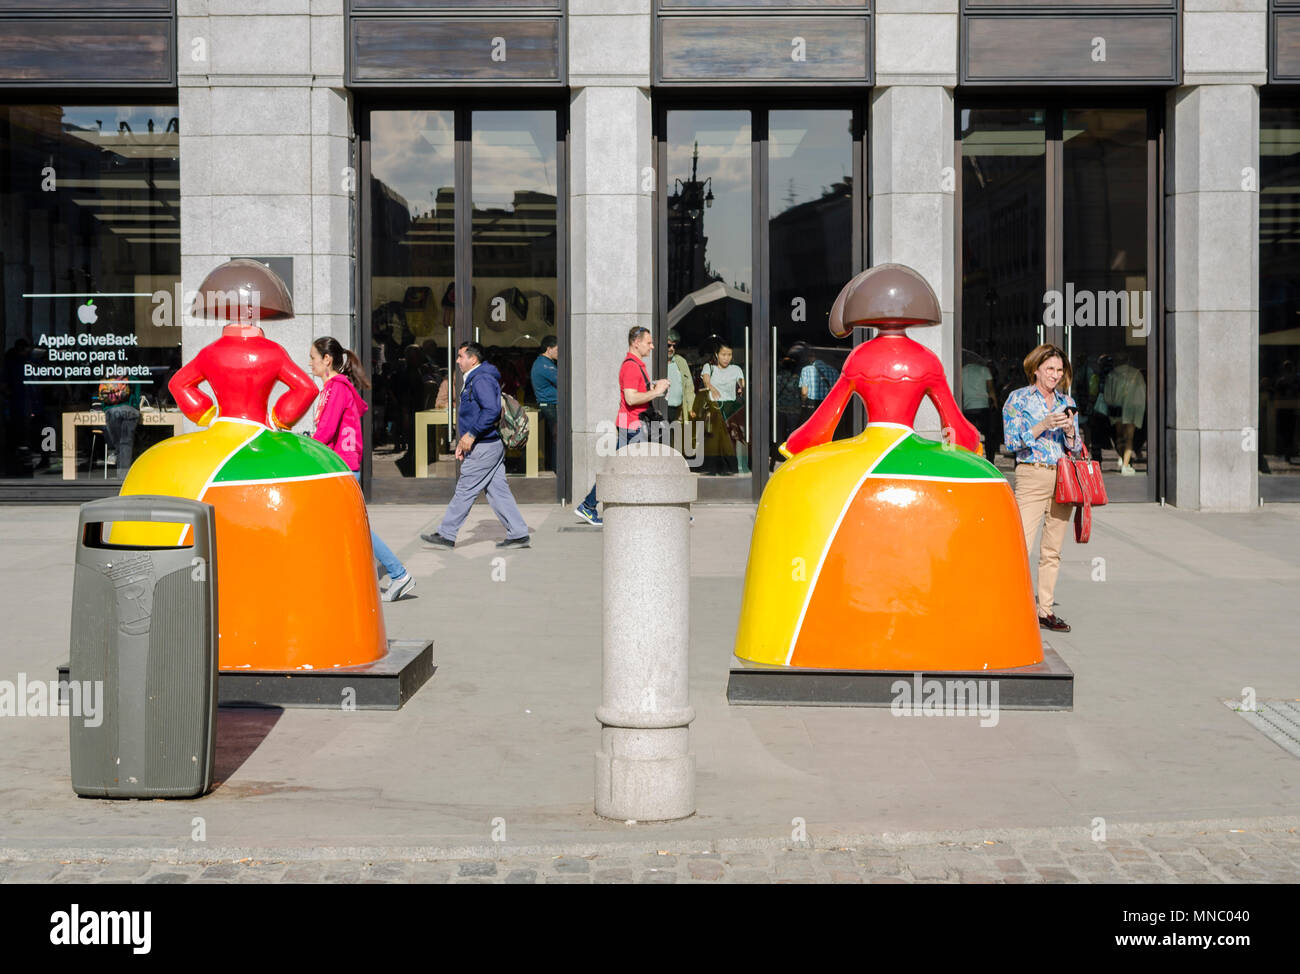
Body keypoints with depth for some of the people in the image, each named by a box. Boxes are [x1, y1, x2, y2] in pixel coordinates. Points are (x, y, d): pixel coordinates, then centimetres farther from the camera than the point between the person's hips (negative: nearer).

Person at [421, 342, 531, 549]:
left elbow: (492, 410, -25)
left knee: (465, 491, -3)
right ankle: (519, 535, 9)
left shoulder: (481, 380, -15)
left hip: (484, 447, -10)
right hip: (493, 446, 10)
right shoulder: (473, 380, 19)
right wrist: (464, 440, 21)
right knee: (498, 491, 9)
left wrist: (472, 434, -22)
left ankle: (446, 535, 3)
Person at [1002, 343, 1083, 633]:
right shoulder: (1018, 399, 2)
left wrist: (1070, 429, -6)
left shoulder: (1067, 401, 15)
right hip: (1031, 476, -4)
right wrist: (1044, 425, -15)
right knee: (1021, 546, -15)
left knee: (1052, 549, 5)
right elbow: (1012, 442, -5)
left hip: (1063, 477, 5)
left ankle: (1045, 610, 11)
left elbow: (1076, 447, 15)